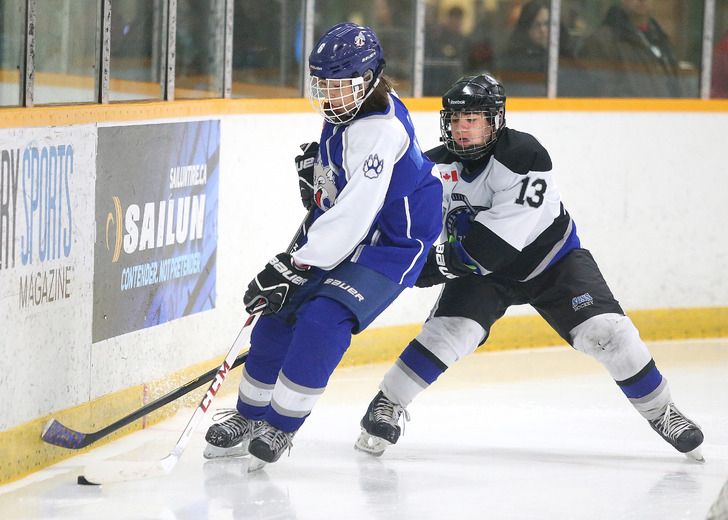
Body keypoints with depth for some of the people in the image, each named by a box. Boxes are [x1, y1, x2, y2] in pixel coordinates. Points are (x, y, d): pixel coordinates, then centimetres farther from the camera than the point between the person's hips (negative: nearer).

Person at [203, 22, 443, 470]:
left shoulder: (379, 130, -30)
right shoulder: (344, 113, 0)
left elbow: (354, 215, -36)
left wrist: (295, 267, -38)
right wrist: (315, 166, 6)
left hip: (391, 243, -10)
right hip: (344, 235, 10)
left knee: (322, 320, -25)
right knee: (281, 313, 5)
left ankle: (281, 426, -13)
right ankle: (249, 416, 21)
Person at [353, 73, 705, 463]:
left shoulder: (523, 155, -28)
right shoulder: (437, 167, -12)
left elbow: (501, 238, -34)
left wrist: (441, 262, -34)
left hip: (551, 259, -3)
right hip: (481, 270, 3)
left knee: (605, 333, -14)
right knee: (449, 331, -21)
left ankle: (660, 412, 4)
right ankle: (385, 406, -9)